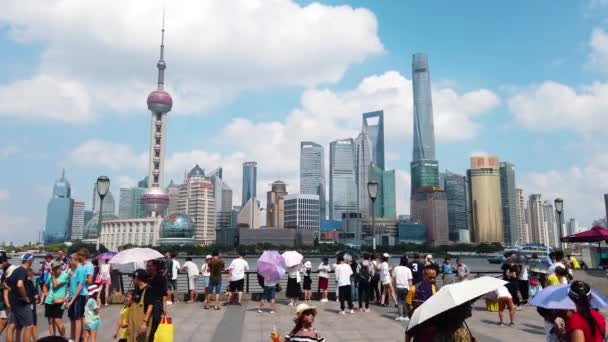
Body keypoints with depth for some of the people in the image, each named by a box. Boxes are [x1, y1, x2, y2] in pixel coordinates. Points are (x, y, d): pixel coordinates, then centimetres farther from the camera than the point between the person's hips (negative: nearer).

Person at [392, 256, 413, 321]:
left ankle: (400, 315, 0)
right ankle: (405, 316, 11)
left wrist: (395, 286, 12)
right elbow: (410, 281, -4)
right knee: (405, 302, 9)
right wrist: (410, 288, 4)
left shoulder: (396, 268, -1)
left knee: (400, 301, 7)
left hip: (398, 287, 1)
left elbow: (394, 278, 3)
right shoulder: (408, 270, -5)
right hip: (406, 287, -1)